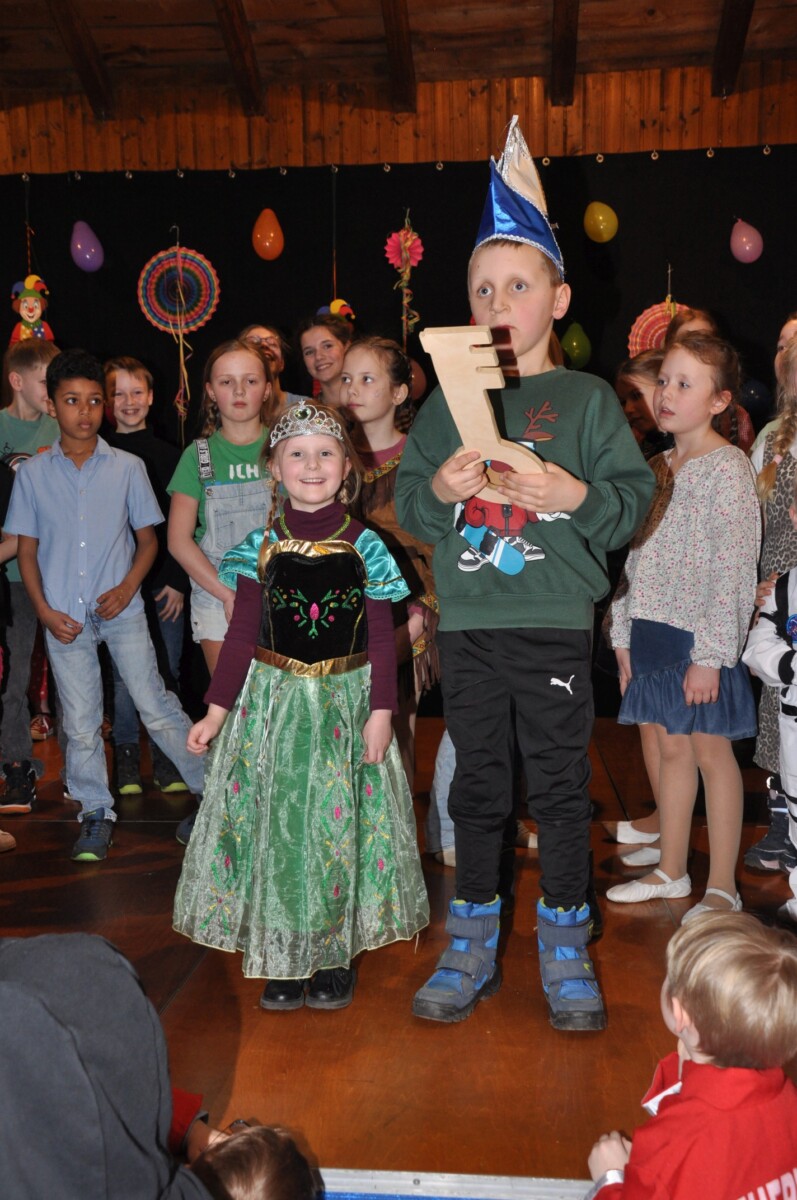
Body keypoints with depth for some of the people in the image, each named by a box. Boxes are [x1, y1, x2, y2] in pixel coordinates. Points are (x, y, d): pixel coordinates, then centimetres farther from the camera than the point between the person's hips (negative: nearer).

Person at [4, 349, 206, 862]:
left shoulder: (128, 467, -1)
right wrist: (44, 609, -5)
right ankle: (97, 814, 22)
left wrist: (127, 588, -10)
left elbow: (148, 539, 5)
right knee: (81, 723, 8)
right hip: (65, 618, 2)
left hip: (121, 609, -1)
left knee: (155, 706, -2)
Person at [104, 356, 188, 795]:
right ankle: (127, 757, 17)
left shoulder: (169, 455, 5)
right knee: (123, 675, 4)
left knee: (166, 674, 5)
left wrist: (178, 581, -4)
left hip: (163, 584, 1)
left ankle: (166, 758, 17)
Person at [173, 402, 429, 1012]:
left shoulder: (365, 546, -2)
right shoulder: (262, 546, 0)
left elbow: (381, 638, -1)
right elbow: (242, 634, 2)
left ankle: (336, 952, 19)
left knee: (340, 824, 4)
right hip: (273, 700, 1)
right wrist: (216, 712, 0)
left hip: (345, 699, -1)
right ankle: (283, 956, 17)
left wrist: (381, 712, -7)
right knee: (274, 823, 4)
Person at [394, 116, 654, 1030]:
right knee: (477, 783, 11)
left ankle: (565, 946, 23)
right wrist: (440, 490, -13)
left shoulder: (588, 400, 2)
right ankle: (473, 944, 25)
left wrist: (576, 495, -19)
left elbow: (635, 497, -2)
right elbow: (404, 502, 7)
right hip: (467, 621, 2)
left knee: (560, 784, 6)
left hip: (556, 622, -2)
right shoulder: (448, 402, 8)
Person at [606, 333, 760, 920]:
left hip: (701, 640, -7)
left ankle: (723, 887, 12)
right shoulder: (659, 467, 11)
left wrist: (710, 655, -18)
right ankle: (671, 872, 26)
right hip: (653, 632, 7)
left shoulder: (728, 467, -10)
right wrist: (623, 634, 11)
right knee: (672, 748, 14)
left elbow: (734, 568, -15)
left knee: (712, 752, 2)